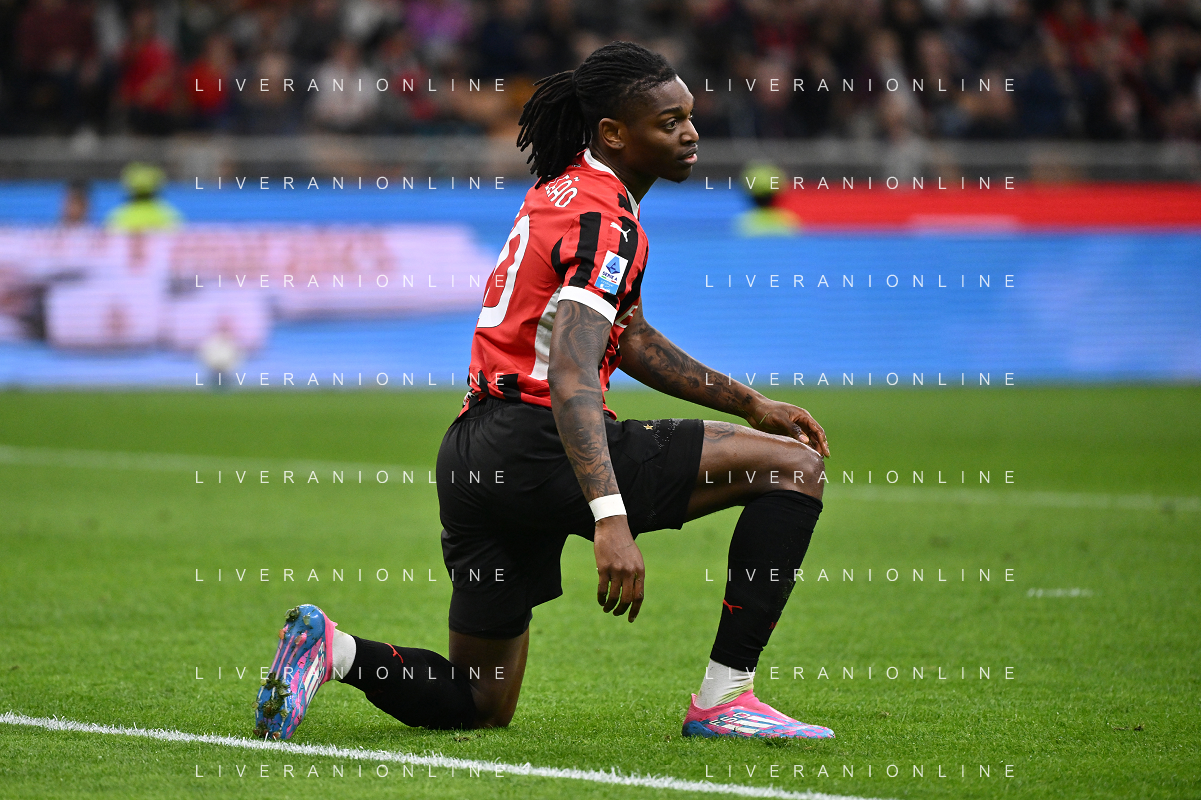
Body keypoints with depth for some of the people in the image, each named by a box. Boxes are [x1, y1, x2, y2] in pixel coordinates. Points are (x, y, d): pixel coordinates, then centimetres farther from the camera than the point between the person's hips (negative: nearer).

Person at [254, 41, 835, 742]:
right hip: (536, 442, -10)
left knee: (481, 704, 19)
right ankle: (724, 697, -11)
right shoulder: (604, 218, -13)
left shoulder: (568, 191, 18)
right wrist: (610, 520, -37)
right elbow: (569, 375, -26)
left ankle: (333, 650, -1)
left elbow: (626, 336, 31)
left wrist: (750, 404, 27)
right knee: (794, 468, -8)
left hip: (473, 457, 10)